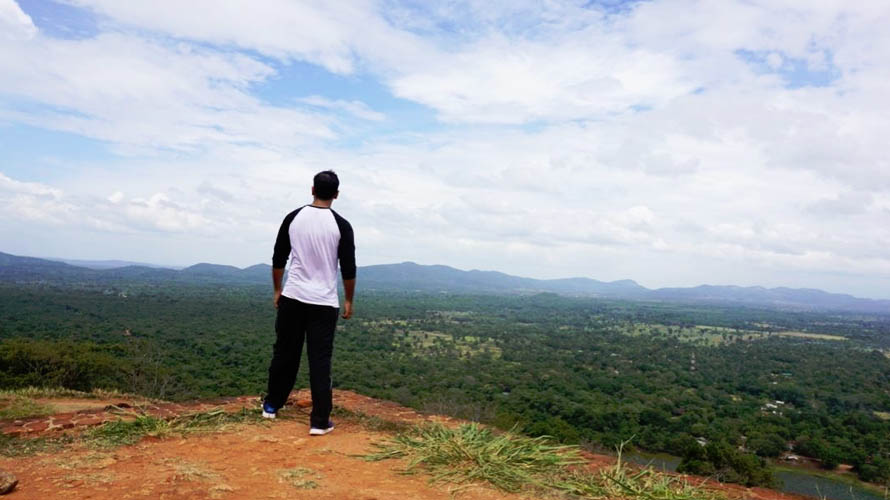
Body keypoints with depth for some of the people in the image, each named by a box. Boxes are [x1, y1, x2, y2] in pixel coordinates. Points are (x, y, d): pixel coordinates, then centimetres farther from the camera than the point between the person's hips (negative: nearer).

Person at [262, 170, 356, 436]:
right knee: (320, 361, 2)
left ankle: (271, 405, 33)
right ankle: (319, 421, 3)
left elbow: (278, 259, 6)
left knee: (284, 353, 18)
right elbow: (348, 269, -6)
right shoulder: (341, 225, -8)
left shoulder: (293, 218, 1)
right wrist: (348, 301, 7)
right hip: (324, 303, -3)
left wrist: (277, 290, 19)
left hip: (292, 298, 3)